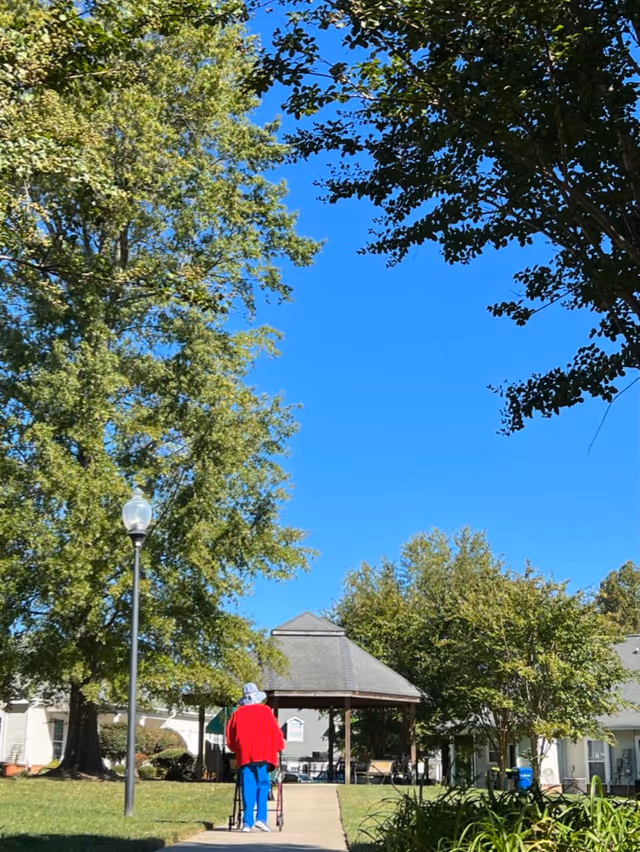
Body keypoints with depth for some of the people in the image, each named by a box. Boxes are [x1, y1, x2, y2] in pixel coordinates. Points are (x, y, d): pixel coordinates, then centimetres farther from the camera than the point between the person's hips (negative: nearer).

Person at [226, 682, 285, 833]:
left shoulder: (238, 713, 10)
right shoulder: (265, 711, 5)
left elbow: (230, 735, 12)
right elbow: (274, 731, 4)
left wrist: (235, 749, 26)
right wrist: (279, 746, 18)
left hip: (244, 754, 2)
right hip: (262, 754, -2)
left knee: (248, 788, 3)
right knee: (263, 785, 6)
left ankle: (247, 822, -3)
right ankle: (261, 818, -9)